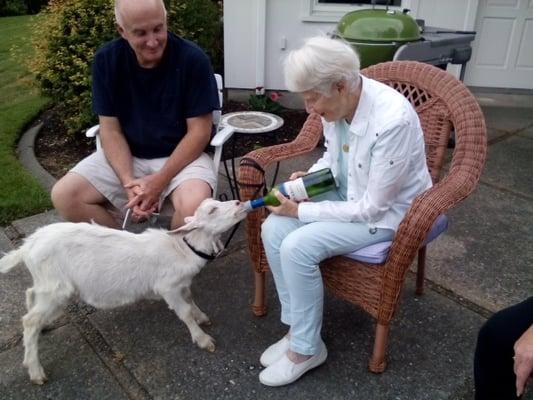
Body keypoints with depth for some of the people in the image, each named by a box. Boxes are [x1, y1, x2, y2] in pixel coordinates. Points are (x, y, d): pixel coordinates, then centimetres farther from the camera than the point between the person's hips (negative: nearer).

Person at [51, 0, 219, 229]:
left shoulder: (192, 59, -15)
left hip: (182, 155, -3)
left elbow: (199, 132, -13)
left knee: (193, 207, -34)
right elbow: (110, 129, -5)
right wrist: (128, 183, -19)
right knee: (63, 196, -14)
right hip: (125, 155, 4)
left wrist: (160, 181, -20)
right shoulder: (106, 60, -6)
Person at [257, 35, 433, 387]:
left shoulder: (392, 121, -32)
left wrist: (302, 211, -22)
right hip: (348, 193, 7)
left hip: (387, 210, -7)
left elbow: (372, 208, -26)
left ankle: (307, 348, -1)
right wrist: (308, 177, -9)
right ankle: (296, 327, 4)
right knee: (273, 229, -12)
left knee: (297, 247, -24)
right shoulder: (337, 104, -9)